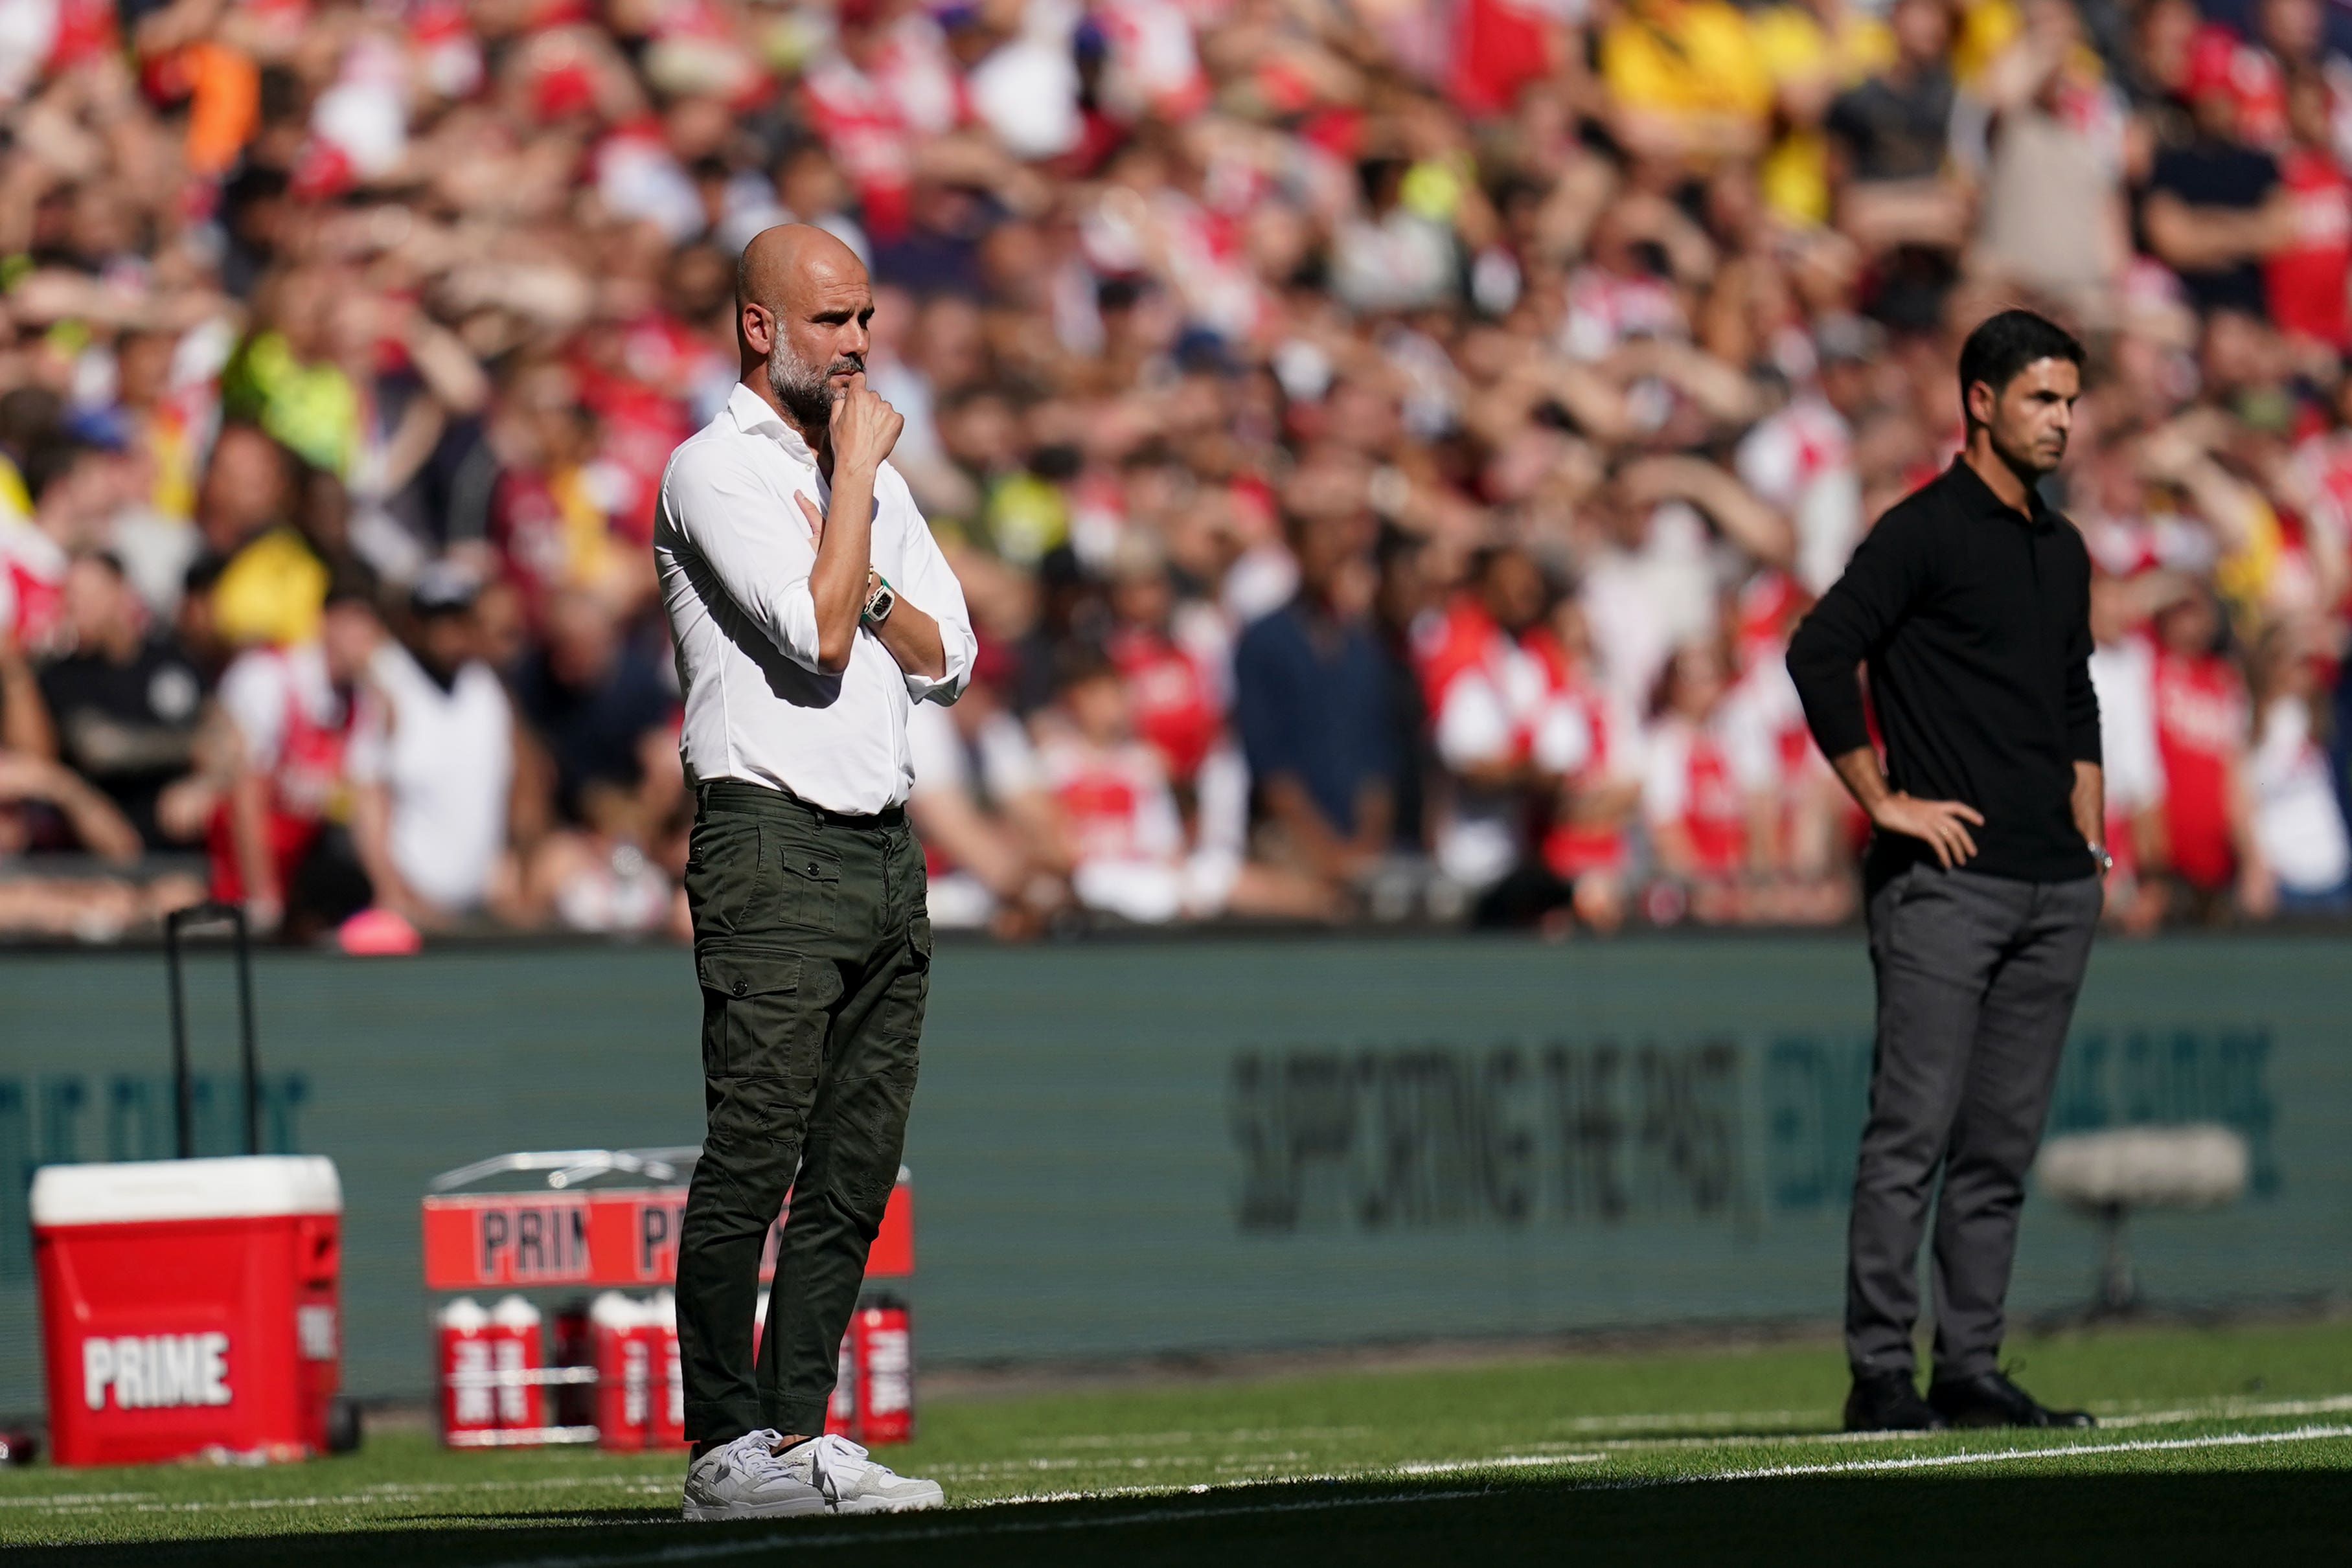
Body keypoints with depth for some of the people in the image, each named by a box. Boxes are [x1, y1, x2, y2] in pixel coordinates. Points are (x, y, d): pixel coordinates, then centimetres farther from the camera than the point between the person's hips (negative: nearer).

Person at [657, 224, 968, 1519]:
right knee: (753, 1157, -11)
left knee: (855, 1170, 5)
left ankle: (798, 1433, 8)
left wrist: (864, 586, -5)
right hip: (773, 843, -8)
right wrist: (855, 473, -7)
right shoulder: (714, 470, -4)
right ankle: (726, 1449, -11)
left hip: (888, 852, 8)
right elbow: (819, 635, -15)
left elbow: (945, 656, 13)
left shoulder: (869, 476, 20)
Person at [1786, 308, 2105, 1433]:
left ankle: (1970, 1371, 10)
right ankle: (1879, 1374, -8)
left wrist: (2089, 829, 17)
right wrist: (1884, 800, -14)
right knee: (1913, 1135, -8)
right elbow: (1817, 652, -15)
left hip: (2056, 888, 7)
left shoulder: (2063, 551, 18)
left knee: (2002, 1146, 7)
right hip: (1946, 878, -7)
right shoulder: (1926, 532, -6)